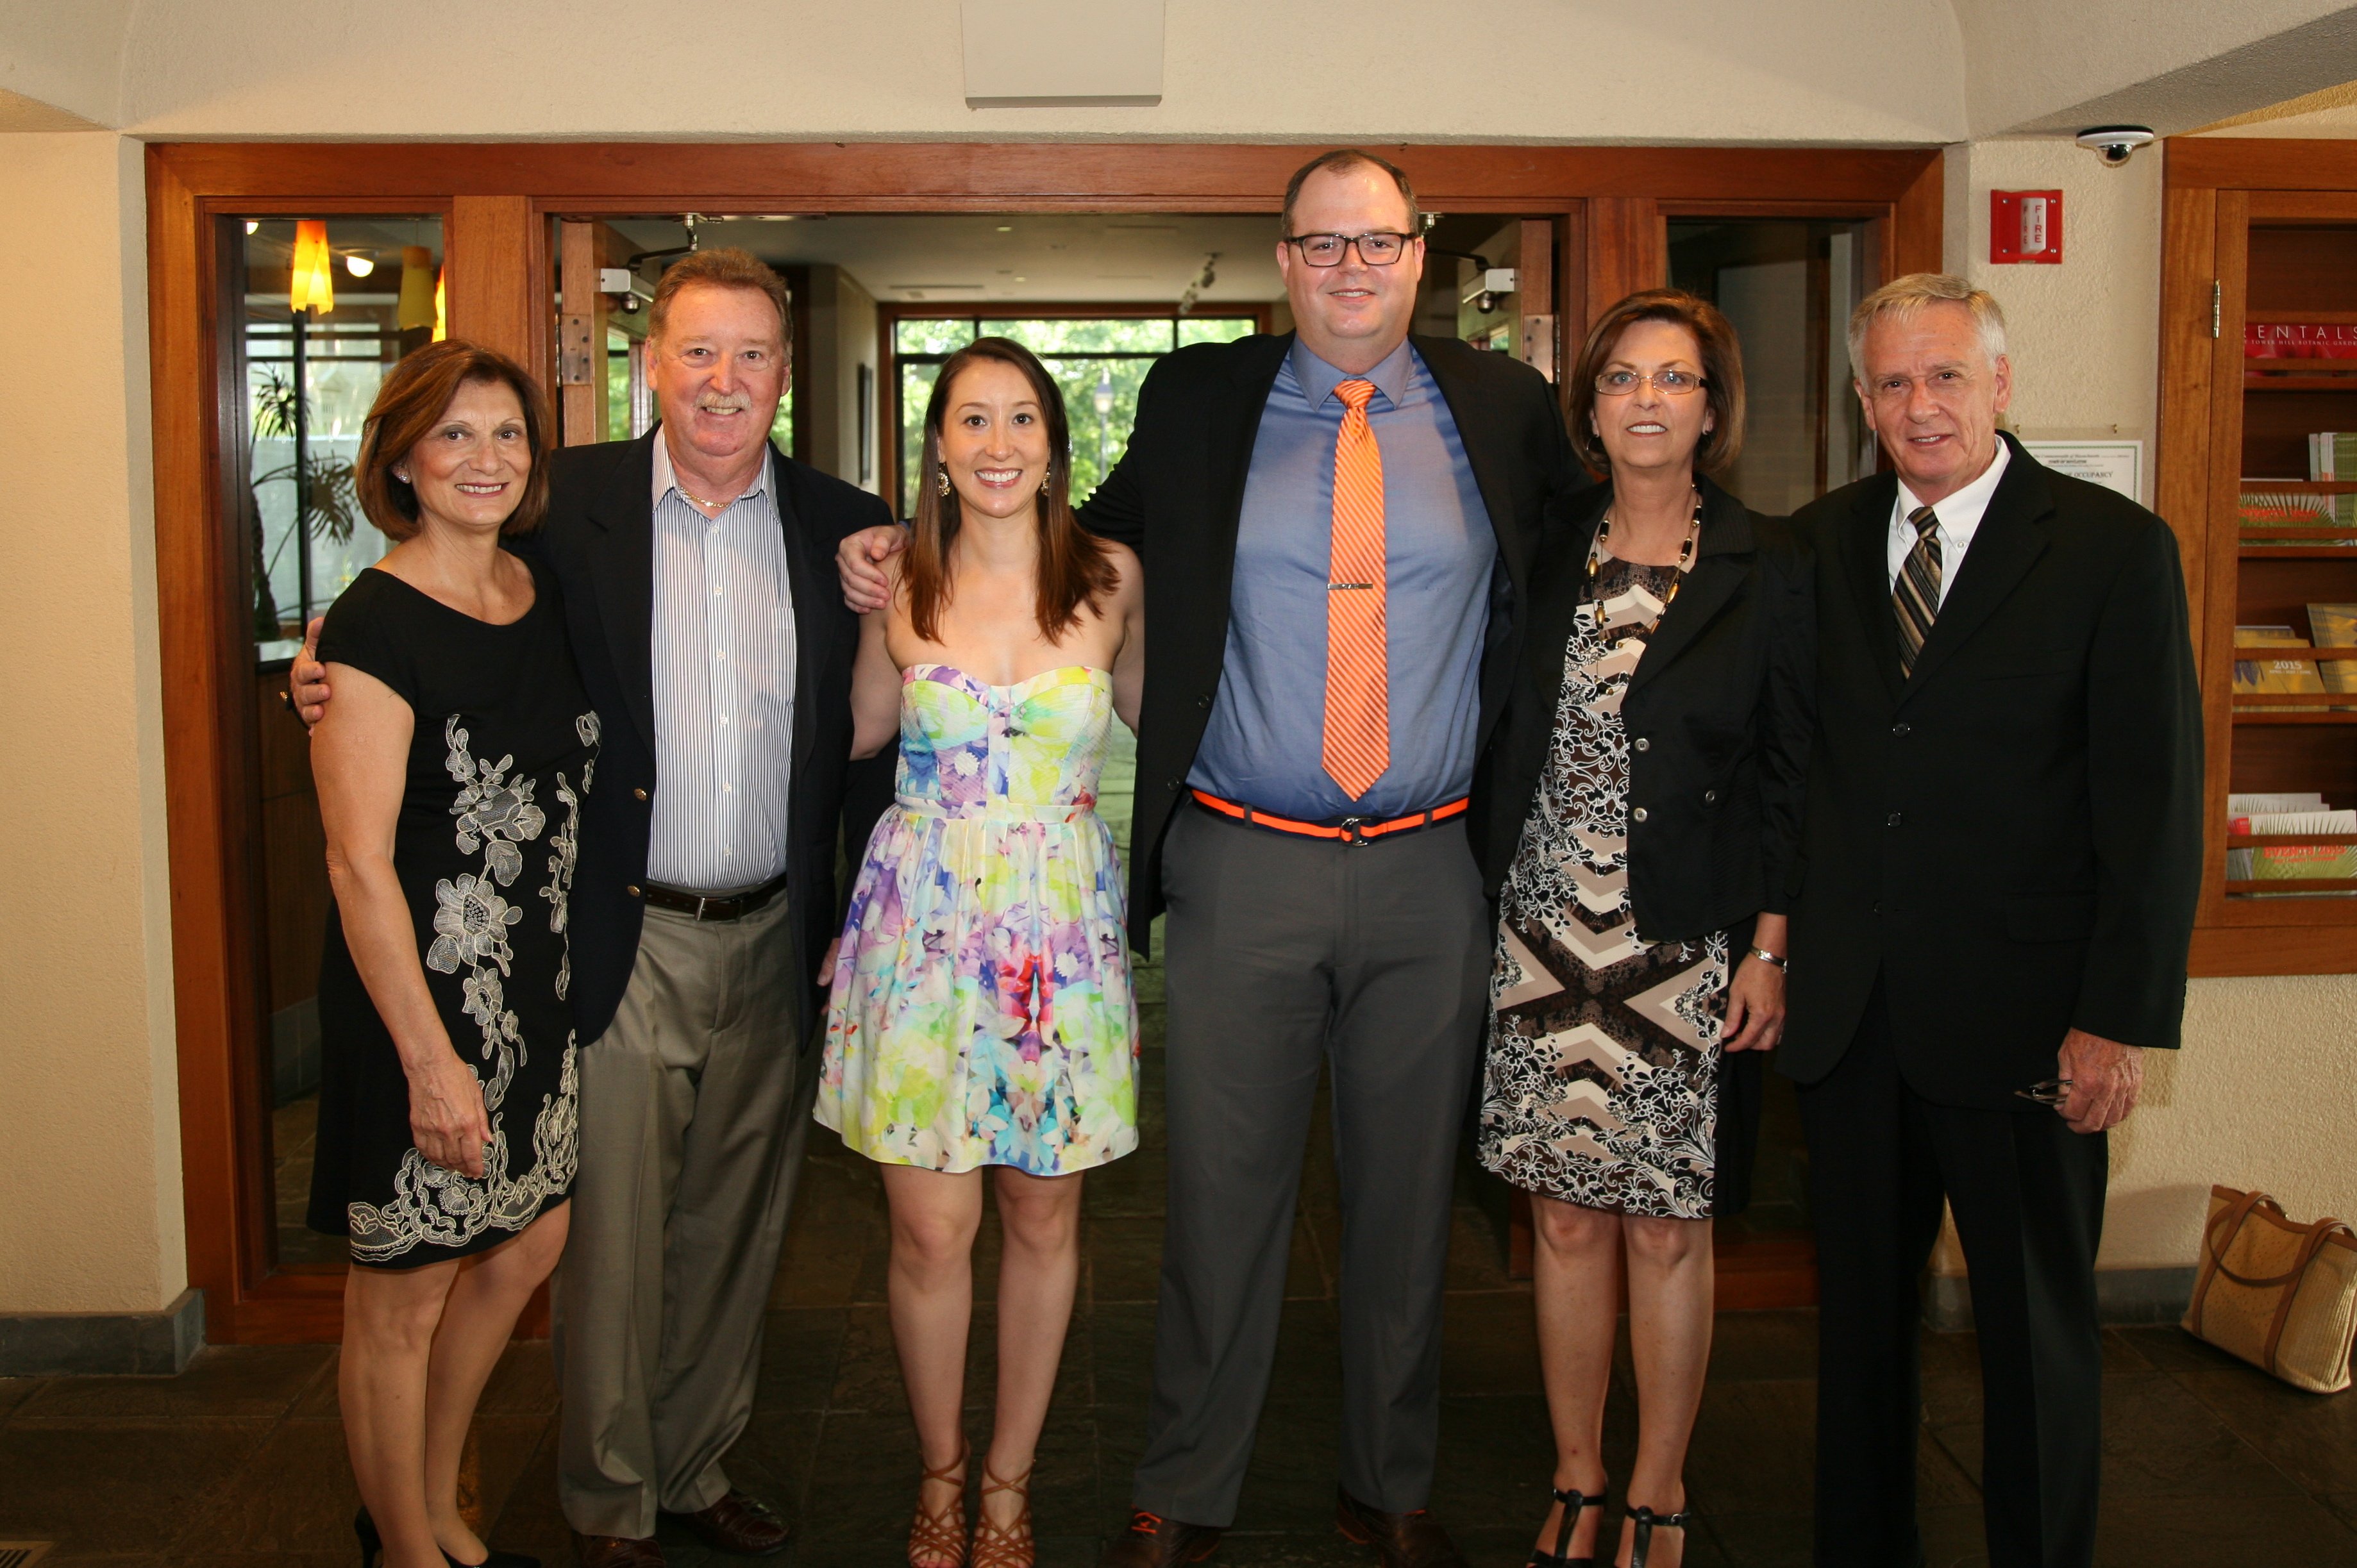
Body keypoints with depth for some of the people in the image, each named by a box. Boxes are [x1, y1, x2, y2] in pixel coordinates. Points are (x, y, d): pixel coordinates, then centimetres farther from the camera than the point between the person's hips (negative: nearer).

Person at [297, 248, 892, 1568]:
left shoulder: (845, 529, 3)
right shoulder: (568, 503, -2)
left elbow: (873, 741, 6)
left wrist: (859, 917, 1)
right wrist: (349, 689, -12)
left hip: (773, 946, 2)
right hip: (621, 942, -2)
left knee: (736, 1232, 14)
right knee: (611, 1235, 6)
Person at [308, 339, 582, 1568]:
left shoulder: (544, 593, 6)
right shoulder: (376, 624, -17)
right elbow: (359, 864, -19)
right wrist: (431, 1056, -21)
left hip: (539, 986, 8)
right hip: (417, 997, -8)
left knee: (526, 1246, 18)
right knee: (405, 1291, 8)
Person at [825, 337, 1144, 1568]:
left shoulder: (1110, 576, 0)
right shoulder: (898, 586, 1)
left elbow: (1150, 711, 16)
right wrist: (854, 605, 8)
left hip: (1062, 929, 0)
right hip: (923, 922, 0)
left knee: (1043, 1219, 9)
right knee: (930, 1228, 1)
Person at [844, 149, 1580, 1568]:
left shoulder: (1504, 408, 6)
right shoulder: (1198, 401, 4)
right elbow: (1104, 535, 15)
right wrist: (911, 555, 4)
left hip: (1430, 870, 1)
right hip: (1242, 867, -1)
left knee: (1407, 1194, 13)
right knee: (1223, 1190, 7)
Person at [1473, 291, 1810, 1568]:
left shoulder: (1767, 568, 0)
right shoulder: (1546, 556, 7)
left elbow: (1794, 770, 0)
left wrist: (1771, 946, -6)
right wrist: (1479, 907, 5)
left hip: (1690, 948, -2)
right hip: (1547, 935, 3)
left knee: (1668, 1229, 4)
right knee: (1567, 1220, 8)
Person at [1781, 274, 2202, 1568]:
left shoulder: (2115, 548, -4)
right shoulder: (1818, 544, 7)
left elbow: (2154, 803, -7)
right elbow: (1788, 763, 9)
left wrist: (2121, 1018, -11)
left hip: (2019, 1011, -3)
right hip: (1846, 1010, 3)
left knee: (2037, 1324, 10)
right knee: (1861, 1308, 14)